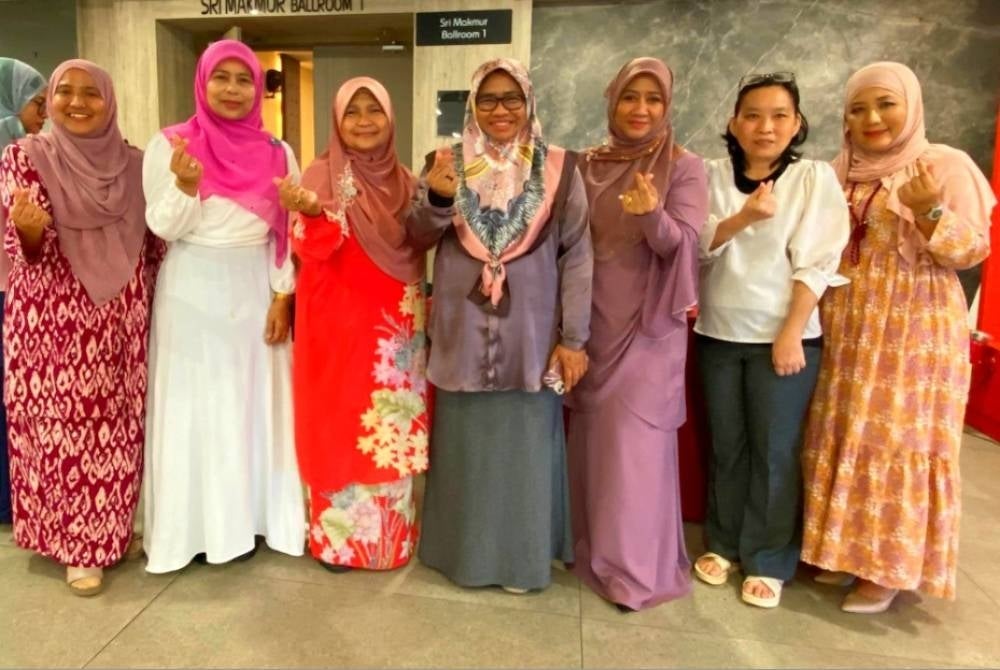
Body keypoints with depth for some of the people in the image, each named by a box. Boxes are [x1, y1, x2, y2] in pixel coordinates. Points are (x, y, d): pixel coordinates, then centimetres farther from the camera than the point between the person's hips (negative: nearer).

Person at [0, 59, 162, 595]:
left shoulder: (133, 163, 6)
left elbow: (155, 244, 12)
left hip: (123, 318, 3)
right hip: (53, 318, -3)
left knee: (121, 425, 9)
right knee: (63, 426, 3)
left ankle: (118, 527, 28)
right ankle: (78, 545, 19)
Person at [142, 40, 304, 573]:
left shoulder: (277, 153, 3)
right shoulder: (168, 144, -3)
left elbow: (285, 234, 4)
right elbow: (164, 227, -5)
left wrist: (283, 297, -3)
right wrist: (186, 186, -23)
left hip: (254, 291, 2)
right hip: (192, 292, -2)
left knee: (254, 400, 8)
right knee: (192, 403, 5)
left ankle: (246, 516, 23)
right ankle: (195, 523, 18)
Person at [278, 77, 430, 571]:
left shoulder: (404, 180, 10)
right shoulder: (324, 174, -5)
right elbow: (311, 250, -19)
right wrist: (312, 213, -36)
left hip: (398, 327, 5)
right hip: (340, 325, -5)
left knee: (395, 430, 12)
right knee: (342, 427, 2)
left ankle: (391, 533, 29)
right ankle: (338, 538, 19)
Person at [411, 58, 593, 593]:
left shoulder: (559, 168, -1)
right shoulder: (448, 164, 5)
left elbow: (577, 255, -2)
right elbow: (418, 238, 5)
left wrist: (574, 338, -7)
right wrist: (436, 199, -17)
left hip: (531, 332, -1)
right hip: (463, 330, 2)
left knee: (525, 446, 8)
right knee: (465, 444, 11)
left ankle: (524, 556, 27)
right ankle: (466, 549, 30)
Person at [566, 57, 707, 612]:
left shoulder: (684, 168, -4)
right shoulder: (589, 166, 7)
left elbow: (682, 244, -15)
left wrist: (651, 213, -35)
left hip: (649, 324, -4)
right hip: (593, 320, 4)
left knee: (635, 440, -3)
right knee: (591, 434, 11)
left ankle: (636, 566, 12)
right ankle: (594, 546, 29)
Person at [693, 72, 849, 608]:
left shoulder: (815, 178, -1)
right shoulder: (713, 176, 5)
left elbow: (815, 263, -7)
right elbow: (696, 245, -5)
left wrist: (791, 334, -13)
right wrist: (742, 218, -22)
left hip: (783, 336, -2)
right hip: (718, 334, 3)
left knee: (775, 451, 3)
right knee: (725, 446, 12)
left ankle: (768, 561, 18)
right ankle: (723, 543, 28)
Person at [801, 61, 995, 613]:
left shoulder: (946, 165, -5)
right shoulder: (838, 173, 9)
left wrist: (928, 211, -23)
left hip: (914, 331, -5)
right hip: (845, 330, 5)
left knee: (899, 441, 0)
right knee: (842, 438, 9)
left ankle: (888, 566, 14)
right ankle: (844, 548, 24)